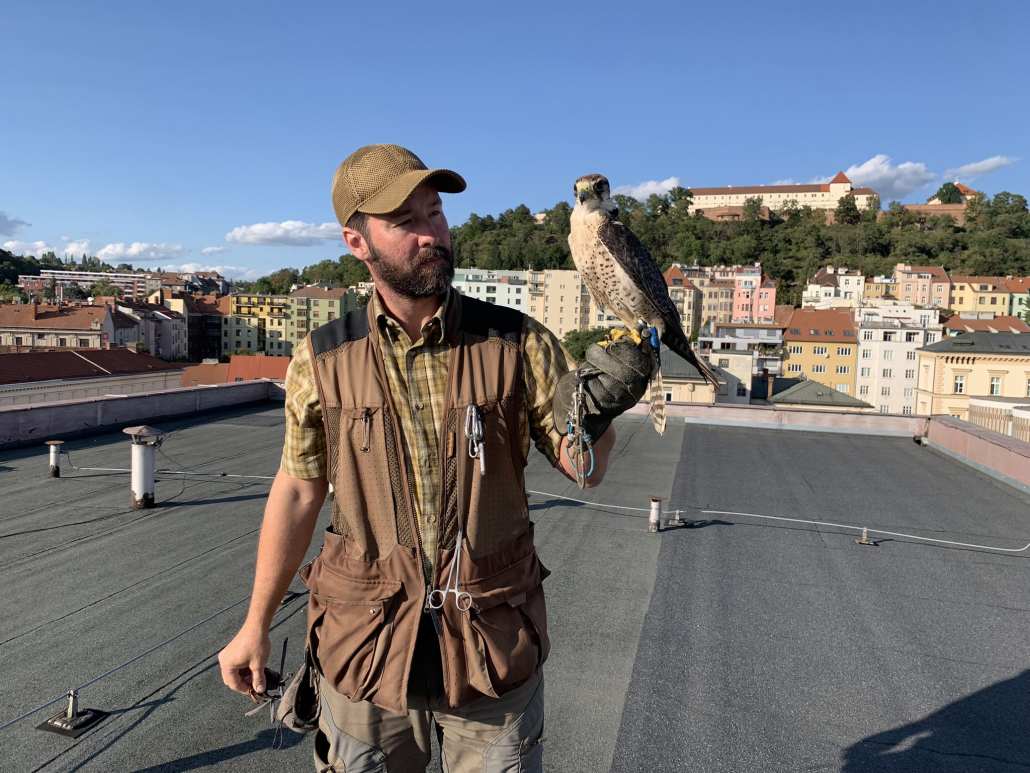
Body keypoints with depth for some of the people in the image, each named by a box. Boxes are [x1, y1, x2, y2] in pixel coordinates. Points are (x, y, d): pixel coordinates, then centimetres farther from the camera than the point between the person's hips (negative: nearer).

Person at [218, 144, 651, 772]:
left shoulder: (518, 342, -10)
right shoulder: (323, 359, -7)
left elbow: (583, 468, -7)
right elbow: (299, 491, 2)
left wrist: (595, 417, -31)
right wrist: (256, 626, 9)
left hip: (496, 646, 0)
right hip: (364, 646, 1)